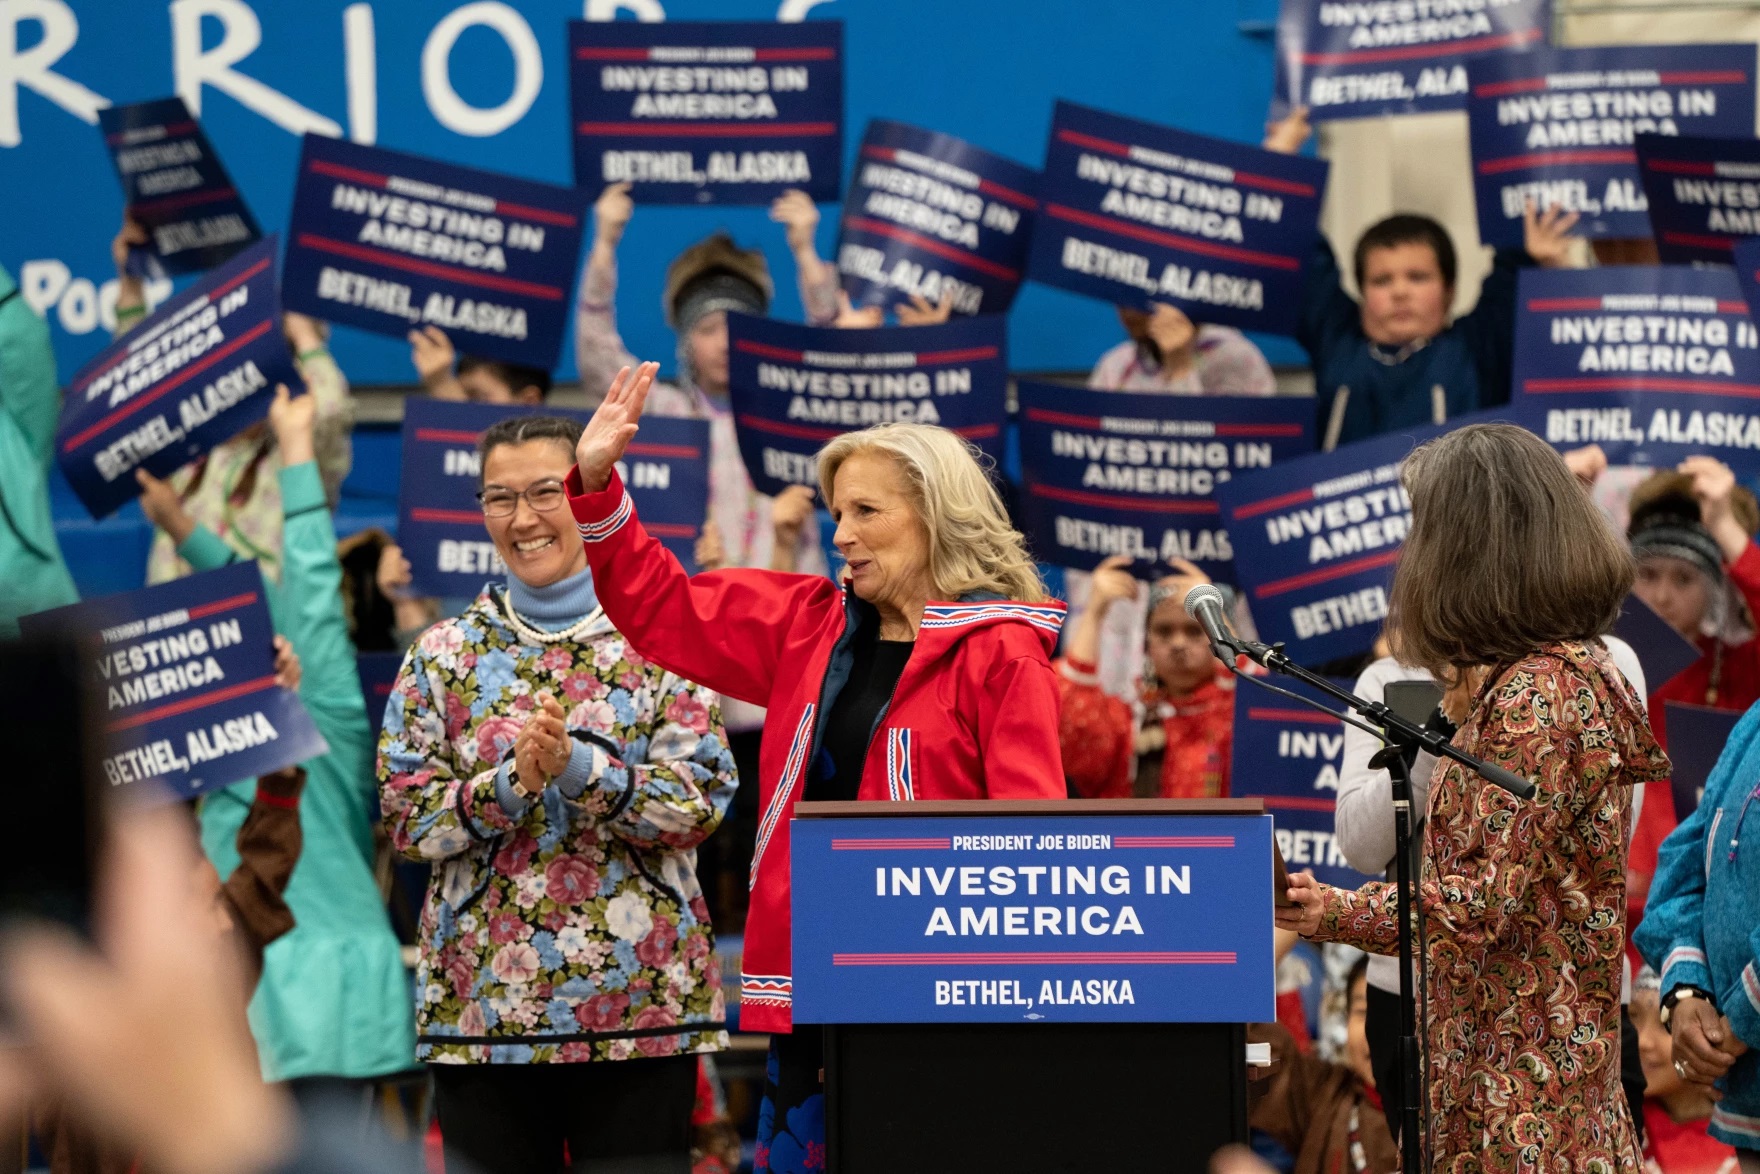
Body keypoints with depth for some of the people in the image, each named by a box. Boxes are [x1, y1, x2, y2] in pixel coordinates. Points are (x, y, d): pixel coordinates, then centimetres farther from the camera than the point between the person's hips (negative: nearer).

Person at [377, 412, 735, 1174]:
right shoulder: (444, 653, 8)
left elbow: (699, 802, -5)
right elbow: (406, 816, 1)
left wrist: (577, 767, -19)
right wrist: (511, 783, -16)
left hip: (639, 996, -1)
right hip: (481, 998, 1)